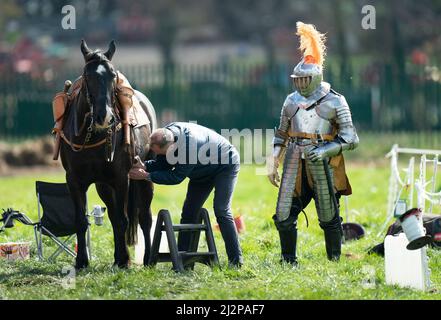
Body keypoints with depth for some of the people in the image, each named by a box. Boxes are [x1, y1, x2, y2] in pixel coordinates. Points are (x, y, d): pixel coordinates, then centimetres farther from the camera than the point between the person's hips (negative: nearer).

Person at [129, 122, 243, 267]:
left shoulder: (190, 145, -42)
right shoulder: (166, 134, -18)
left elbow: (176, 177, -33)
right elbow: (163, 164, -6)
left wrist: (147, 176, -32)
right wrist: (145, 166, -25)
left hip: (226, 164, -8)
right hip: (203, 170, 8)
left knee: (221, 211, -18)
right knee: (189, 211, 3)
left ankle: (236, 261, -13)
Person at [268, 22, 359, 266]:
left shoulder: (335, 103, -3)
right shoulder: (292, 101, 12)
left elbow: (350, 139, -5)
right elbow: (281, 135, 20)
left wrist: (324, 151, -17)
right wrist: (273, 163, 12)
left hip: (322, 167, -4)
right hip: (294, 166, 4)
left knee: (329, 219, 3)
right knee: (284, 217, -1)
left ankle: (334, 262, 16)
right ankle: (288, 262, 11)